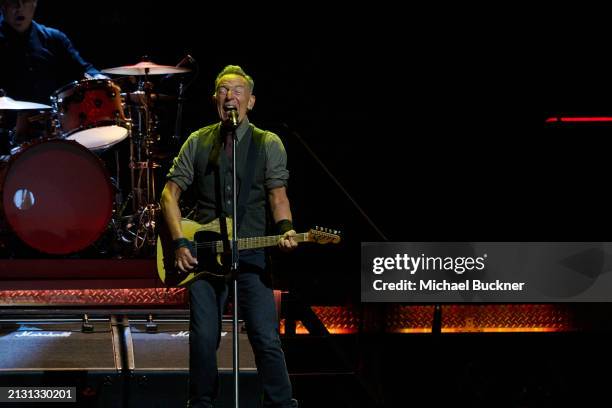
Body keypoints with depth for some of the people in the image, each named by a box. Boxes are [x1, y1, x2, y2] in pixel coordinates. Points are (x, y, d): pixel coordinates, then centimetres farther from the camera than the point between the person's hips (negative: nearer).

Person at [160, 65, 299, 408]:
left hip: (251, 253, -2)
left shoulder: (269, 144, 5)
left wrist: (285, 229, -25)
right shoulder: (198, 143, 10)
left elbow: (278, 194, -5)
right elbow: (170, 193, 9)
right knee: (203, 339, 1)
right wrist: (180, 243, -4)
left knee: (266, 339, -8)